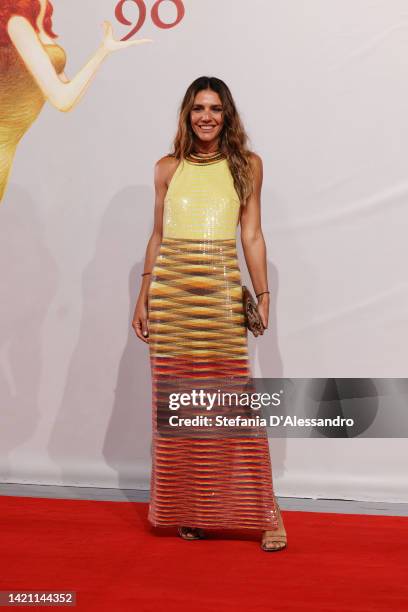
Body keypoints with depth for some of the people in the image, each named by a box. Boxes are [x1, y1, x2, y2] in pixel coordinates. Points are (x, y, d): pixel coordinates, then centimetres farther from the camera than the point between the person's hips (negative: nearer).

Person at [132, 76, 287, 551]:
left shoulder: (247, 165, 8)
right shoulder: (168, 168, 11)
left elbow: (252, 236, 6)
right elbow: (157, 236, 13)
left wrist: (262, 294, -2)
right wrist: (142, 297, 8)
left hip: (221, 292, -2)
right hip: (170, 291, 2)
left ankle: (261, 512, 7)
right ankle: (188, 510, 18)